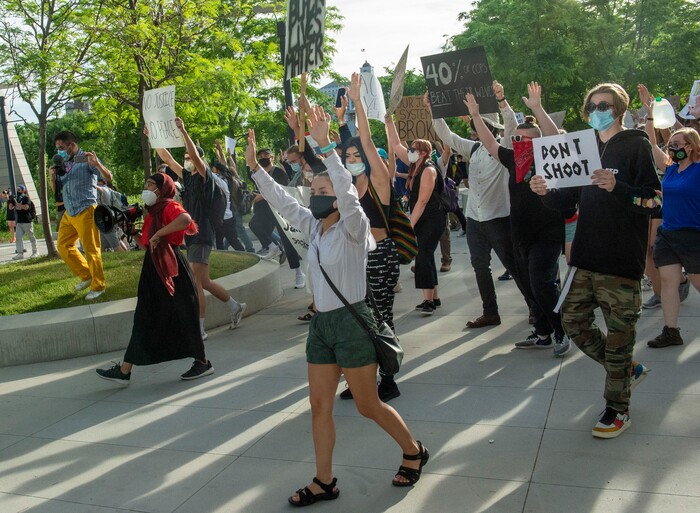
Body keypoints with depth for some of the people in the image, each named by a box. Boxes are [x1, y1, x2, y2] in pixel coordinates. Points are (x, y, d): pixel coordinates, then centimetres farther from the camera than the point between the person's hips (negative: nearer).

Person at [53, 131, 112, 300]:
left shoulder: (86, 159, -5)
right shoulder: (64, 164, 14)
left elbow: (108, 177, -13)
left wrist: (97, 164, -31)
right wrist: (53, 177, -2)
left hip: (85, 211, -8)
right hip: (69, 213, 8)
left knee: (91, 249, -4)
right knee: (63, 246, 13)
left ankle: (98, 286, 6)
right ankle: (86, 276, 25)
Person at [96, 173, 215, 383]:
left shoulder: (169, 207, -10)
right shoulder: (152, 212, 18)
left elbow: (185, 219, -34)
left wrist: (159, 233, -30)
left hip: (171, 270, -9)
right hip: (154, 271, 9)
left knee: (182, 317, -2)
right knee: (145, 319, 9)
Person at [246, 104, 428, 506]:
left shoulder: (353, 228, -13)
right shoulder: (314, 227, 7)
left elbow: (347, 190, -29)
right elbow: (282, 201, 10)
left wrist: (326, 146, -35)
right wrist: (255, 167, 4)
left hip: (351, 322, -7)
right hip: (321, 323, 8)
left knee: (368, 405, 4)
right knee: (320, 405, 10)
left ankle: (414, 451, 29)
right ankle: (324, 482, 22)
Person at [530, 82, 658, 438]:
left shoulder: (636, 145, -3)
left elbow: (654, 201, -10)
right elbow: (570, 201, 15)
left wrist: (616, 188, -25)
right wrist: (546, 193, -5)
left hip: (622, 260, -6)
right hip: (585, 255, 6)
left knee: (618, 333, 1)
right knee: (573, 320, 9)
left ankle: (617, 409, 17)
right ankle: (628, 369, 31)